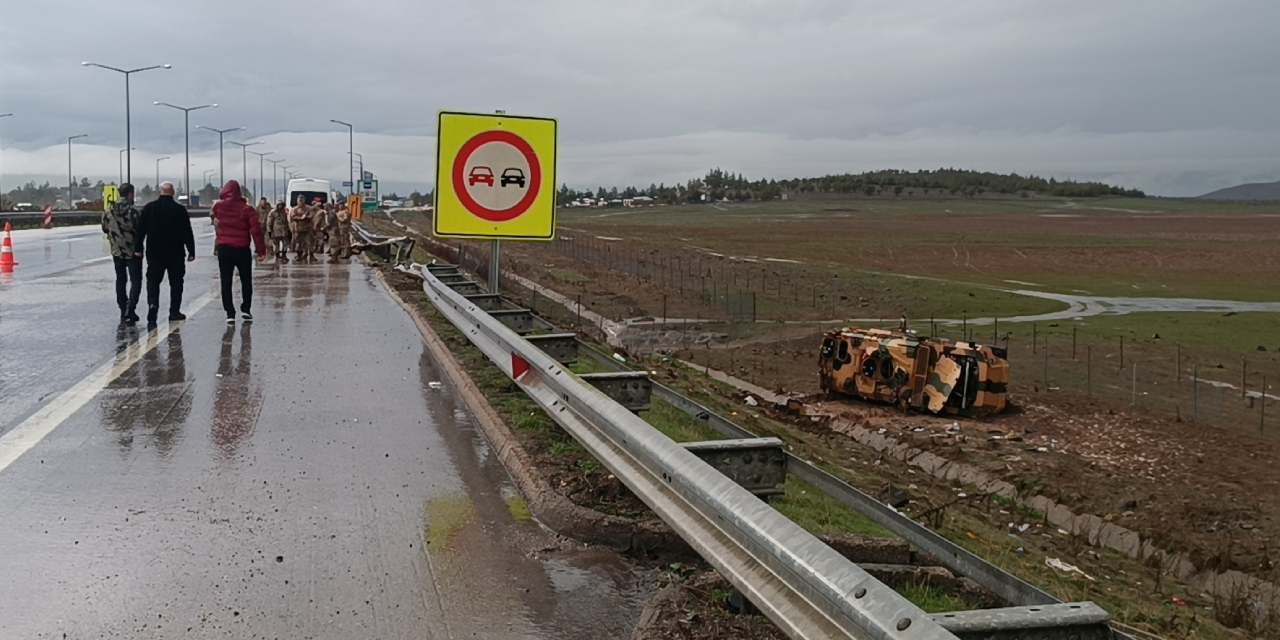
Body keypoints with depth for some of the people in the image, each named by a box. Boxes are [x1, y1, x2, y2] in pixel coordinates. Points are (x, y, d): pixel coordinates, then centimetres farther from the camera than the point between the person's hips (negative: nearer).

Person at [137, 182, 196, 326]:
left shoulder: (149, 208, 1)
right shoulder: (180, 209, -6)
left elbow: (140, 230, 4)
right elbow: (187, 233, -4)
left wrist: (139, 248, 10)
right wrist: (191, 251, 1)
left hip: (154, 253, 1)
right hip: (175, 254, -1)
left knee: (153, 281, 8)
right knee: (176, 282, 9)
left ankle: (152, 305, -12)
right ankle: (174, 311, 9)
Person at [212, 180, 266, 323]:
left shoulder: (218, 206, -3)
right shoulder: (246, 208, -9)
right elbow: (256, 230, -14)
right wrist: (261, 249, -10)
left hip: (224, 248, 1)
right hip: (242, 249, -1)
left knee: (226, 282, 5)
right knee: (246, 281, 15)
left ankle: (230, 313, 0)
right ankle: (246, 310, 14)